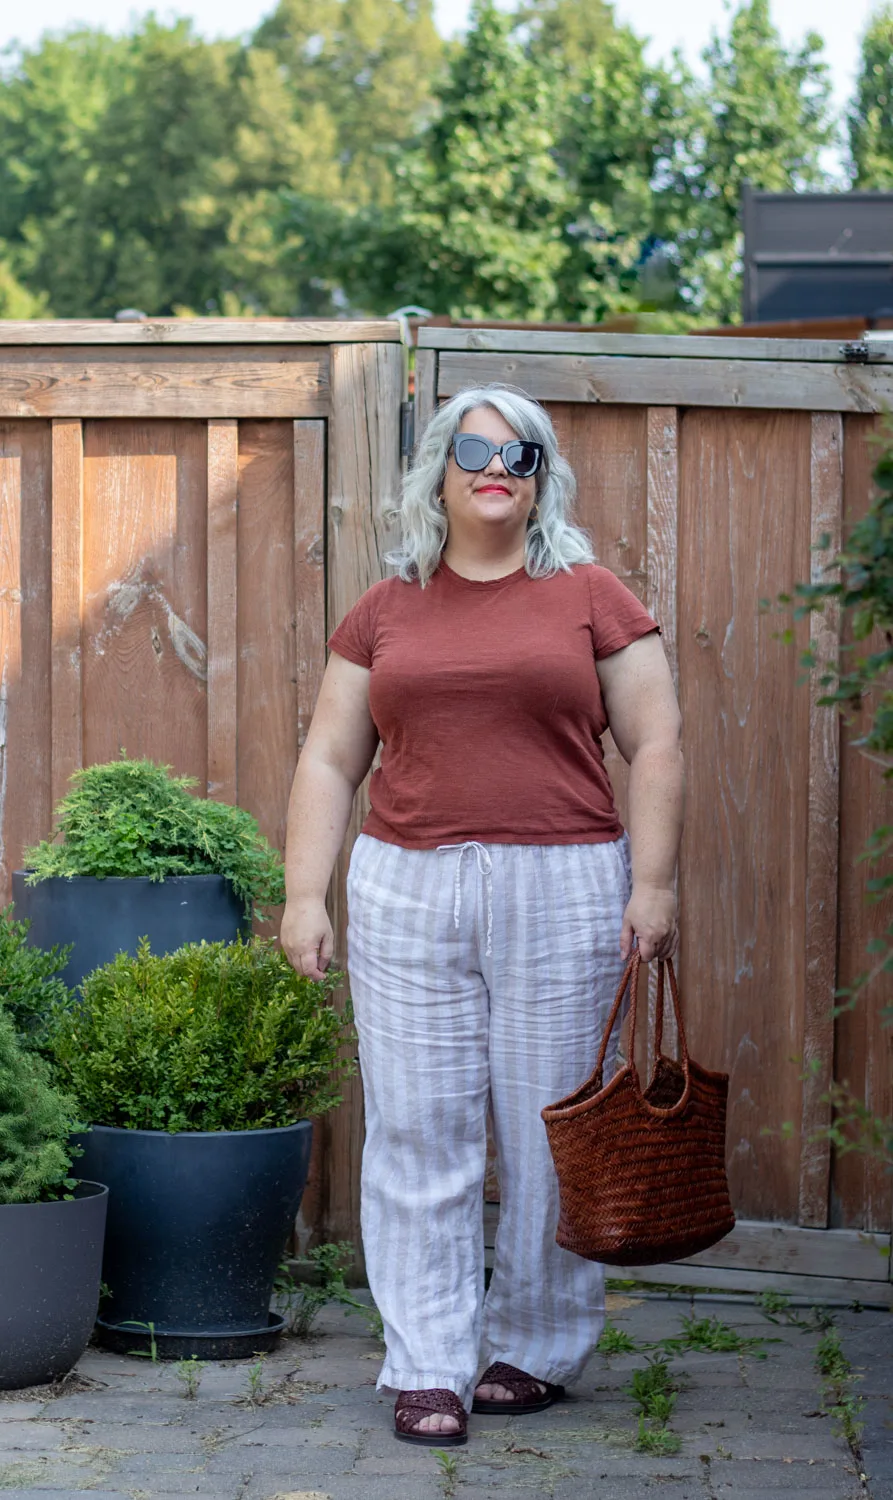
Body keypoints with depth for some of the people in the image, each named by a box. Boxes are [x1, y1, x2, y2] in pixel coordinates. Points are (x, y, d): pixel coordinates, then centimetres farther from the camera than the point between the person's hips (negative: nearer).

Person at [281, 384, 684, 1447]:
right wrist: (305, 894, 2)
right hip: (407, 895, 2)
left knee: (549, 1133, 4)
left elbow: (655, 748, 2)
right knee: (420, 1135, 0)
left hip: (563, 896, -1)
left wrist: (653, 883, -6)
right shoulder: (384, 613, 10)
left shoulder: (593, 599, 5)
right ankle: (427, 1369, 6)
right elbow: (330, 761, 11)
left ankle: (537, 1348, 19)